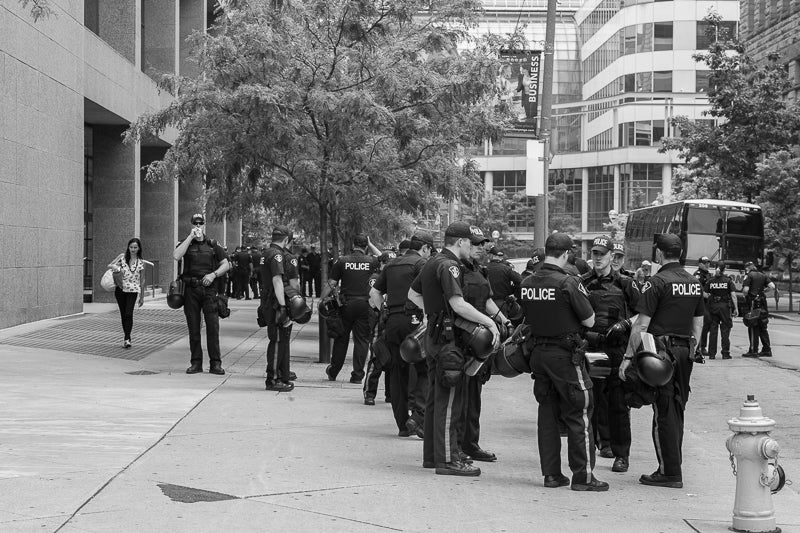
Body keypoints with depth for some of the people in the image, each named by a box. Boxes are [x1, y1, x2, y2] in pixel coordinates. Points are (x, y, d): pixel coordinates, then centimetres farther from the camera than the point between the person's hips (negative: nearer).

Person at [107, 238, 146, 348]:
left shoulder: (141, 262, 3)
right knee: (123, 314, 7)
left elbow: (142, 280, 8)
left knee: (129, 314, -14)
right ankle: (126, 337, 19)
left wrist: (142, 297, 10)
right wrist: (114, 267, -17)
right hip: (120, 289, 2)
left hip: (132, 290, -2)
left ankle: (127, 339, -14)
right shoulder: (122, 257, 3)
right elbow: (109, 265, 7)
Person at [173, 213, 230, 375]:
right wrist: (190, 237, -12)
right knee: (193, 328, 4)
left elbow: (226, 265, 10)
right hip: (191, 290, 0)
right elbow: (176, 256, -13)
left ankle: (215, 363, -3)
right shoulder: (185, 243, 8)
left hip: (209, 289, 0)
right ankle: (196, 363, 10)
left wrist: (213, 274, -8)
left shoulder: (213, 245, 11)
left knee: (213, 327, -6)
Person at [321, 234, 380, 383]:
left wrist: (321, 300, 5)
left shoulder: (342, 261, -2)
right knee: (362, 340, 5)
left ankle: (333, 372, 23)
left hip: (346, 304, 1)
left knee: (341, 339, 12)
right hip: (364, 304, -1)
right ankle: (357, 375, 4)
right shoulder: (371, 261, -2)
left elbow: (331, 284, -2)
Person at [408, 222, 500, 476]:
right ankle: (447, 459, -7)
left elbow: (413, 294, 26)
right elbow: (458, 304, -26)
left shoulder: (432, 263, 14)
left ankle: (431, 454, 22)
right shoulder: (448, 266, -16)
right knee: (449, 401, -8)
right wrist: (489, 322, -22)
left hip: (433, 335, 10)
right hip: (448, 337, -10)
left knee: (435, 398, 15)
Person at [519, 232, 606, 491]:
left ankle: (551, 473, 15)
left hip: (537, 352, 6)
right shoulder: (568, 283, -16)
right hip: (565, 354, -6)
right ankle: (583, 476, 2)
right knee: (579, 414, 2)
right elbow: (589, 321, -11)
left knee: (547, 412, 13)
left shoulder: (527, 284, 2)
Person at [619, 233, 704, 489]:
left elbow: (641, 325, -14)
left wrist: (628, 357, -10)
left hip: (661, 350, -7)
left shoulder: (658, 282, -11)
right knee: (677, 410, 15)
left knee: (663, 412, -3)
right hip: (685, 352, 7)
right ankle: (673, 466, 21)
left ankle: (669, 473, -2)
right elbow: (698, 323, 15)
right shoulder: (694, 283, 11)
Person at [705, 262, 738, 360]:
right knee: (725, 330, 4)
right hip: (725, 306, -1)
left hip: (713, 307, 1)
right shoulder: (728, 281, -2)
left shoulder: (710, 281, 1)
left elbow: (706, 295, -1)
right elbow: (733, 295, -7)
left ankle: (712, 353, 6)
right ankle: (725, 353, 4)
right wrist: (736, 308, -4)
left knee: (713, 330, 6)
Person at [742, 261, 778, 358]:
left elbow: (745, 290, -16)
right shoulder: (762, 275, 13)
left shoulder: (748, 276, -5)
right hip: (762, 302, 6)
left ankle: (753, 351, -5)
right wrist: (763, 290, 16)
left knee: (753, 328, -4)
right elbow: (772, 286, 3)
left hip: (752, 303, -6)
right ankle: (767, 350, 14)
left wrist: (744, 293, 6)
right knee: (762, 328, 13)